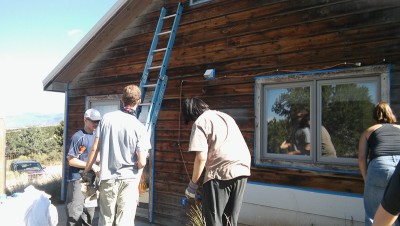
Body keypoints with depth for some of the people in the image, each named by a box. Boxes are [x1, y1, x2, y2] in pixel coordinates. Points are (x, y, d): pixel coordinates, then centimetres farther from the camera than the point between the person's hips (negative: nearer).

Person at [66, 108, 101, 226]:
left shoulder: (96, 136, 10)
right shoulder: (78, 137, -12)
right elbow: (71, 161, -16)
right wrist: (92, 166, -19)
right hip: (78, 180, -7)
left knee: (89, 212, 16)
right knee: (75, 213, -3)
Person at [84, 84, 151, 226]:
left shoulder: (106, 118, -3)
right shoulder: (139, 128, -11)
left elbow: (95, 149, -1)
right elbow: (142, 162, -13)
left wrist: (86, 171, 12)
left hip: (107, 178, 3)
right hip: (128, 180, -3)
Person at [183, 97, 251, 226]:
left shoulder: (200, 122, 2)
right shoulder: (225, 116, 25)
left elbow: (201, 157, -10)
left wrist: (193, 183, -1)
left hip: (221, 172, -7)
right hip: (242, 169, 8)